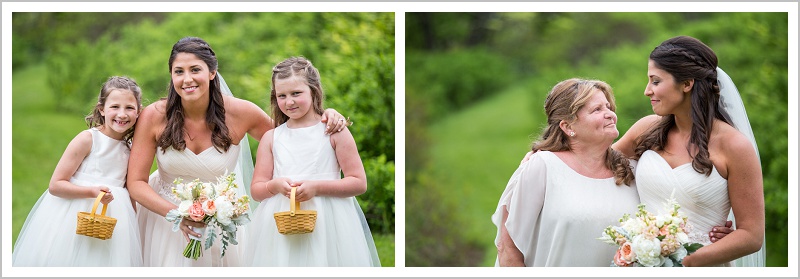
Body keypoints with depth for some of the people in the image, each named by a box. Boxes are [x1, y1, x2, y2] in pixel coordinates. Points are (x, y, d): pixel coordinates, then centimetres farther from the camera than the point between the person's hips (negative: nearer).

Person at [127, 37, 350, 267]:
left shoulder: (239, 113, -14)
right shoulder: (154, 117, -16)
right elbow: (136, 182, -14)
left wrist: (326, 117, -16)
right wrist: (176, 213, -29)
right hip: (165, 214, -1)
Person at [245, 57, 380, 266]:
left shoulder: (334, 132, 1)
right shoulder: (271, 138, 10)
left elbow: (359, 183, -3)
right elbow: (256, 190, 11)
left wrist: (316, 187, -14)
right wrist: (275, 185, -11)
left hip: (328, 224, -2)